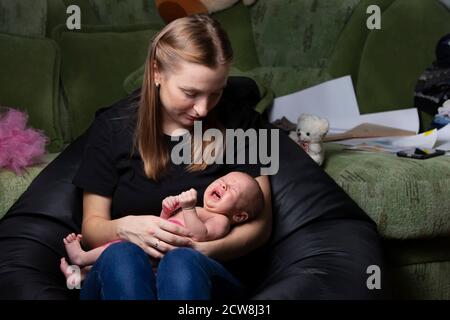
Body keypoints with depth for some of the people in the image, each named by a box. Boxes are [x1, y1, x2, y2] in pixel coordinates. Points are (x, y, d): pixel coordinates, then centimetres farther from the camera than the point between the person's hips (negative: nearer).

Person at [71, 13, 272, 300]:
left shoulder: (237, 123, 4)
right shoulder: (112, 126, 5)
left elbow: (261, 224, 4)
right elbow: (92, 227, 7)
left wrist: (204, 249, -16)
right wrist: (124, 228, -18)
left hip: (203, 272, 0)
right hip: (119, 277, 1)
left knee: (183, 263, -37)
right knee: (121, 255, -36)